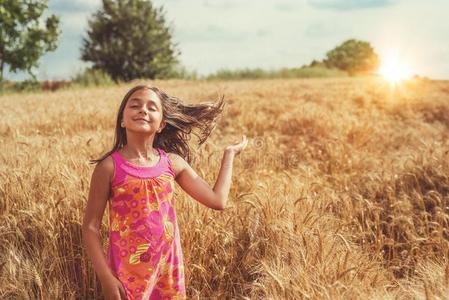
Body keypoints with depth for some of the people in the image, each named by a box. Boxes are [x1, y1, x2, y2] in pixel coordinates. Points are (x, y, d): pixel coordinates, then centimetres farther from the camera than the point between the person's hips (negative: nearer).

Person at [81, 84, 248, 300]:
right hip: (128, 273, -3)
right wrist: (106, 278, -14)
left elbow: (218, 200, 2)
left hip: (168, 268, 3)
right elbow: (90, 227, -7)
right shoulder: (110, 166, -9)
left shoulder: (172, 162, 1)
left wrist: (229, 153, 10)